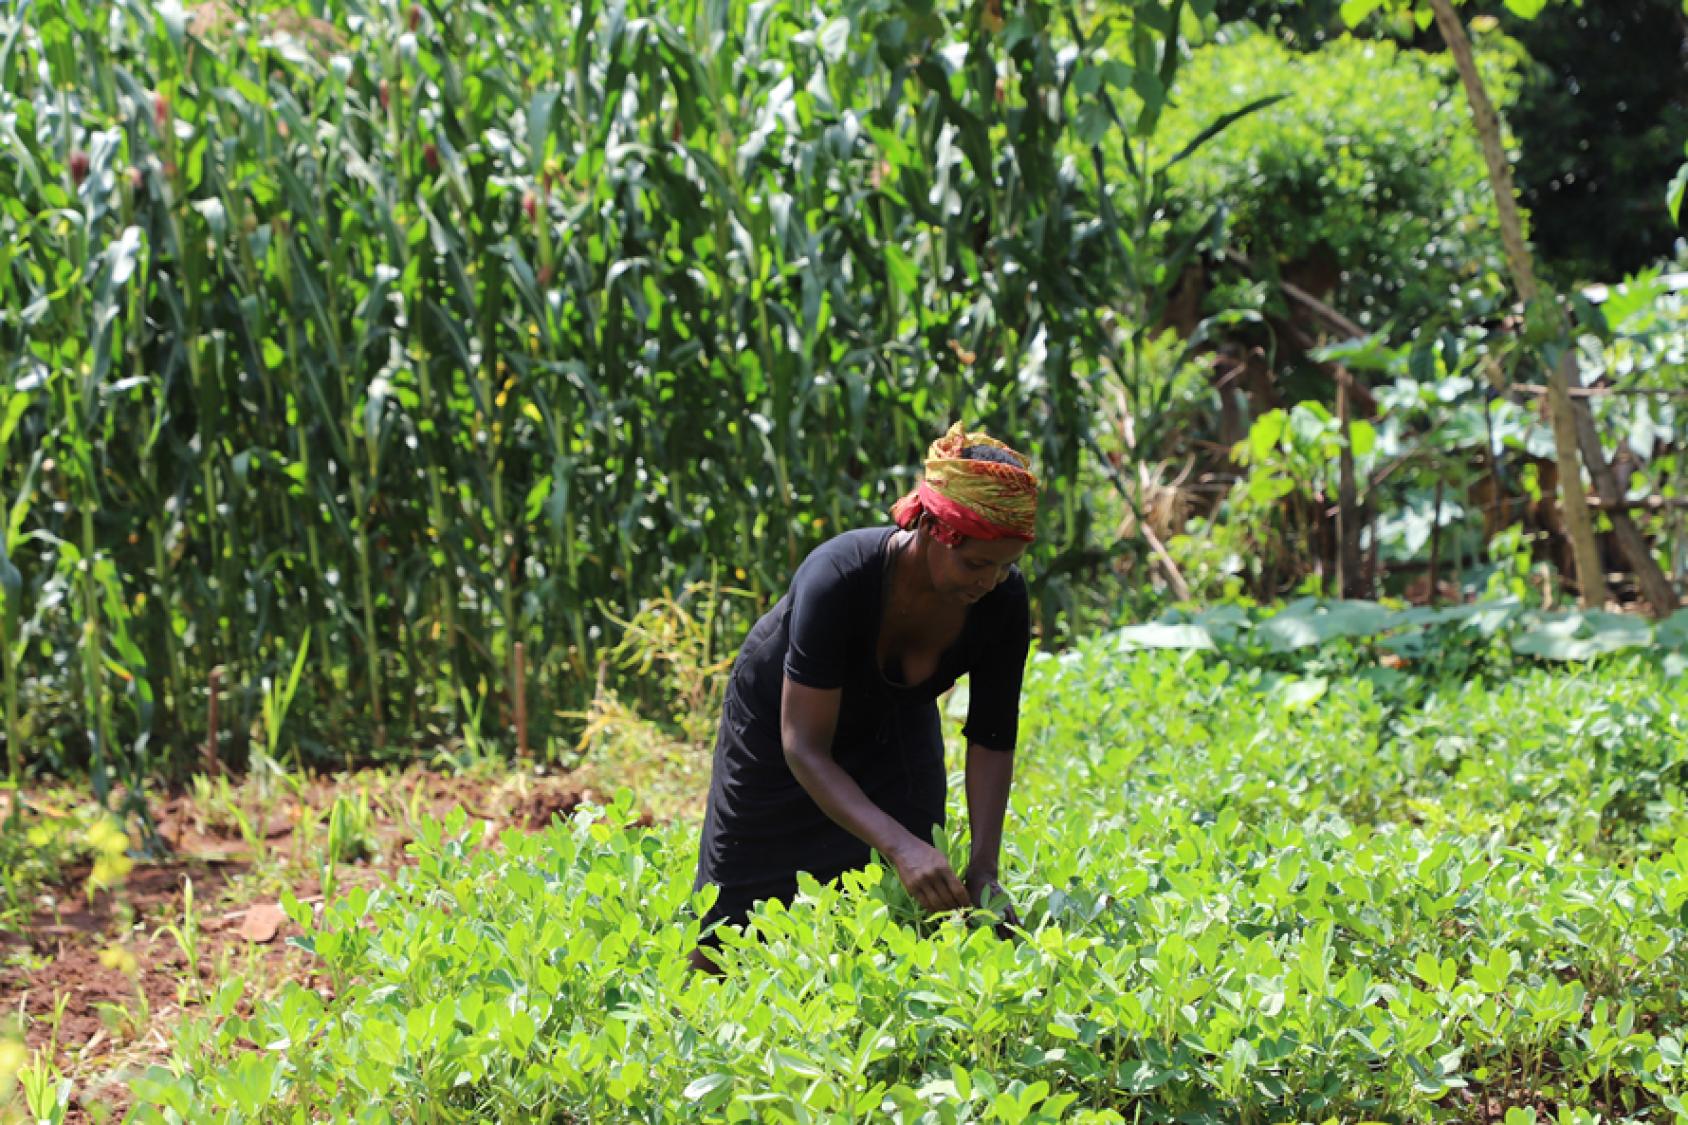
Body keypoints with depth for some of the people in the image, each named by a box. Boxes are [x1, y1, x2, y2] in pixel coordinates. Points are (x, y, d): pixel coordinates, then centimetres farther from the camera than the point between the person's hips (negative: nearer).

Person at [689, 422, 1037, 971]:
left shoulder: (1002, 599, -27)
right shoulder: (838, 578, -40)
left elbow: (992, 740, -17)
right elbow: (805, 748, -38)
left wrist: (984, 868, -30)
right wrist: (900, 844, -50)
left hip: (895, 738, 3)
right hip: (779, 730, -3)